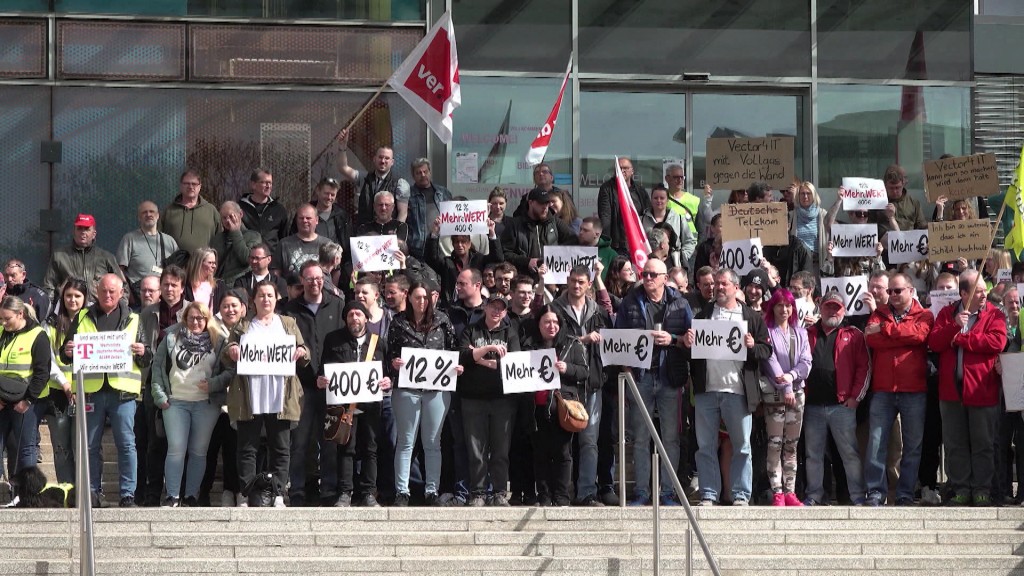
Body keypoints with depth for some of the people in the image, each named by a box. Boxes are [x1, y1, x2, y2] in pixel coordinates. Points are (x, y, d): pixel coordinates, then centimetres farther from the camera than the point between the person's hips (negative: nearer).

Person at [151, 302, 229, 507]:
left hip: (206, 403, 0)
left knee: (199, 451, 3)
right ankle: (172, 496, 0)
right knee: (176, 449, -4)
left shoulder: (219, 340, 4)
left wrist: (214, 384, -13)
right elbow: (158, 365, 8)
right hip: (175, 401, 0)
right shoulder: (172, 337, 9)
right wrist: (159, 395, 0)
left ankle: (191, 496, 10)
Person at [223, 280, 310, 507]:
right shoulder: (242, 327, 14)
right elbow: (226, 360, 10)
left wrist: (301, 352, -10)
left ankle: (277, 494, 1)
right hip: (249, 400, -1)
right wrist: (230, 353, -13)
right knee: (247, 448, -2)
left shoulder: (288, 324, 17)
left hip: (280, 400, 1)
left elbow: (305, 356, 13)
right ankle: (246, 495, -1)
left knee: (280, 448, -1)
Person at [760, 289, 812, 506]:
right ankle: (777, 493, -7)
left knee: (791, 444, 5)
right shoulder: (768, 332, 0)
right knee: (775, 444, -7)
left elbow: (806, 362, 5)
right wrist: (785, 388, -16)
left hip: (797, 391, 5)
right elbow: (770, 361, -9)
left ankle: (790, 492, 6)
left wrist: (791, 376, -14)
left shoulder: (800, 333, 14)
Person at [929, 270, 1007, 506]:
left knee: (983, 444, 2)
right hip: (951, 388, 3)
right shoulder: (947, 314, 9)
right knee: (955, 444, 6)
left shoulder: (994, 315, 1)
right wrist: (955, 325, -16)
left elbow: (996, 342, -16)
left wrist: (960, 339, -11)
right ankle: (961, 489, 13)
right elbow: (934, 343, -1)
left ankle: (982, 490, 7)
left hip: (982, 390, -3)